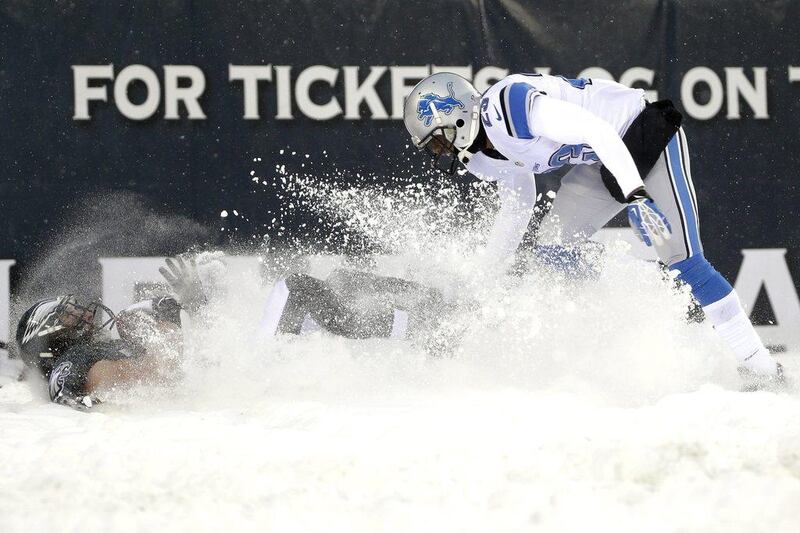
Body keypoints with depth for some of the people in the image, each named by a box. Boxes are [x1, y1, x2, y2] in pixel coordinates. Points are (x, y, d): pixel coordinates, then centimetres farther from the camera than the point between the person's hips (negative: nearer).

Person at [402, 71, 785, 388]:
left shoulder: (508, 104, -29)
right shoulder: (483, 155, 1)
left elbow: (598, 132, -35)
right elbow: (518, 204, 18)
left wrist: (636, 197, -44)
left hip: (649, 136, -9)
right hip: (599, 163, 9)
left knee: (683, 261, -17)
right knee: (552, 248, -4)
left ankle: (761, 369, -11)